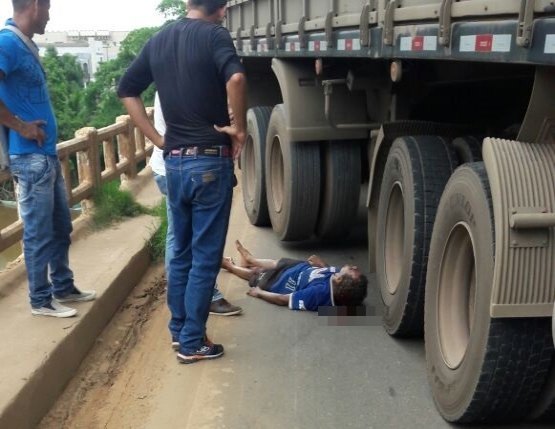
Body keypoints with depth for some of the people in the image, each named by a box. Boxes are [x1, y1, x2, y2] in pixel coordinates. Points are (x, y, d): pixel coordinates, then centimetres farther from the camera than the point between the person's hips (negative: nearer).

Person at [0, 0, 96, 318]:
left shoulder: (27, 46, 14)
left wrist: (43, 128, 11)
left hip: (47, 154, 9)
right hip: (31, 157, -9)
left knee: (61, 227, 17)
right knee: (39, 233, 2)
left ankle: (64, 288, 30)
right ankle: (41, 300, 15)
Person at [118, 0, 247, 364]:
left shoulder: (159, 40, 11)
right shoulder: (214, 35, -9)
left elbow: (127, 89, 16)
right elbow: (236, 78, -29)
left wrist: (157, 139, 12)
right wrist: (240, 129, -15)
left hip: (174, 161, 6)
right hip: (210, 161, -6)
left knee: (181, 252, 18)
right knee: (206, 256, 4)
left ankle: (179, 328, 29)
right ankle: (192, 343, 11)